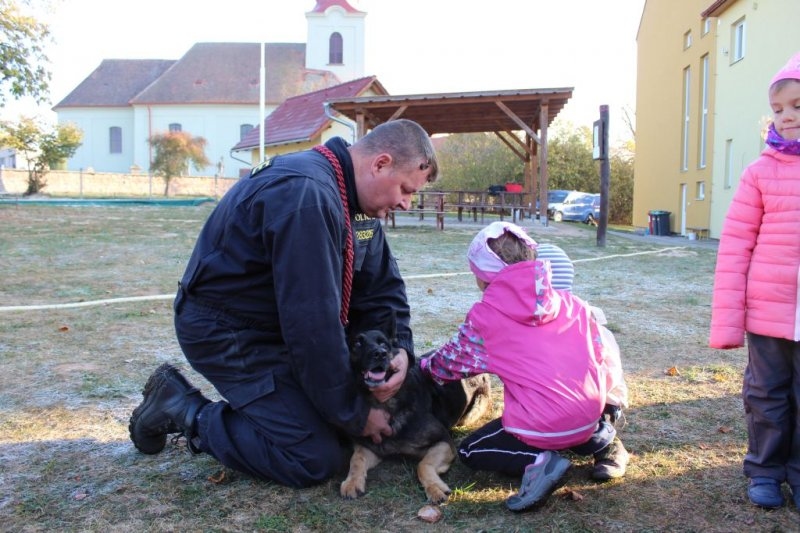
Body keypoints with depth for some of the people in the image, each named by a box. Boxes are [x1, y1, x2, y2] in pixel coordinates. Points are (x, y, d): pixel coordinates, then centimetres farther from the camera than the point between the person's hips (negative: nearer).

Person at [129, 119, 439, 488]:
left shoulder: (353, 194, 2)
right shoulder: (306, 197, -30)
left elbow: (381, 284, 6)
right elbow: (312, 321, -29)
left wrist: (398, 349, -14)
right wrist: (354, 416, -18)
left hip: (282, 325, 10)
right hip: (226, 330, -10)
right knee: (319, 459, -13)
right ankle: (183, 409, 0)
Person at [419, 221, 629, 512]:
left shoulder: (484, 316, -2)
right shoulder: (570, 302, 7)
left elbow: (450, 363, 10)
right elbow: (604, 353, 10)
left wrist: (421, 365, 31)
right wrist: (613, 400, 26)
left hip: (540, 426, -5)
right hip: (590, 414, 6)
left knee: (470, 451, 19)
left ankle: (536, 461, -8)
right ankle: (602, 437, 14)